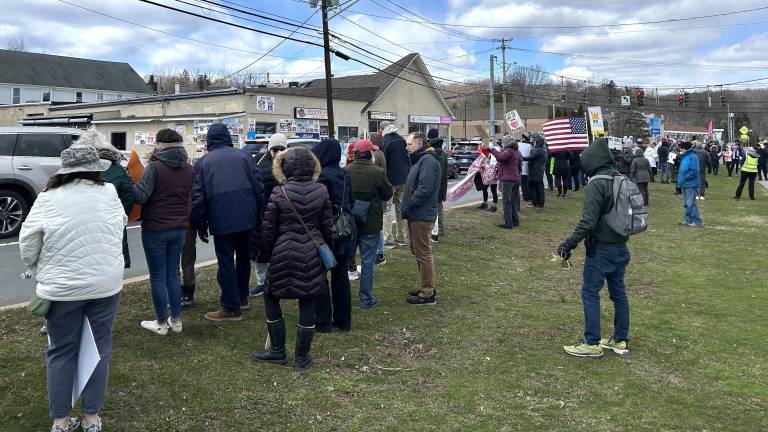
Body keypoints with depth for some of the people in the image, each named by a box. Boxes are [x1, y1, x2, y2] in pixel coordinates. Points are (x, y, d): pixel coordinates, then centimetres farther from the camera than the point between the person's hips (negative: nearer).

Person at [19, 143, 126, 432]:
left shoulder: (48, 198, -7)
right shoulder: (109, 193, -3)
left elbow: (27, 244, -3)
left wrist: (41, 273, 12)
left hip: (61, 288, -1)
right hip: (106, 285, 1)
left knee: (61, 353, 13)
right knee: (99, 350, 11)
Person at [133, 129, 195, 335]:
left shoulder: (154, 167, -14)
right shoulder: (189, 169, 5)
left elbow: (140, 196, -20)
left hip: (155, 229, -6)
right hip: (179, 229, 6)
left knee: (157, 277, 4)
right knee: (173, 274, 15)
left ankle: (161, 323, 12)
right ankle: (176, 320, 20)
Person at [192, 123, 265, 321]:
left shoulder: (202, 162, 3)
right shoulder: (243, 156, 6)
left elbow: (198, 197, 0)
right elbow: (258, 188, 3)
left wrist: (201, 225, 6)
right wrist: (258, 215, 11)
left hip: (222, 221, -3)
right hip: (246, 217, 3)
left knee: (226, 262, 2)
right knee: (243, 257, 19)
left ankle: (231, 308, 4)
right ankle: (242, 298, 31)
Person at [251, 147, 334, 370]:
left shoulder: (279, 192, -8)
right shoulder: (321, 191, -2)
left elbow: (268, 228, -4)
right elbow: (328, 226, 3)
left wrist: (268, 252, 12)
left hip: (284, 255, -2)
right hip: (312, 255, 2)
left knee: (271, 297, 17)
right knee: (307, 304, 8)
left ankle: (277, 350, 22)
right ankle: (302, 357, 15)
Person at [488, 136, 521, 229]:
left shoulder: (509, 151, -15)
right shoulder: (515, 151, 16)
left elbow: (500, 157, -33)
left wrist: (493, 150, -20)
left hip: (508, 178, -10)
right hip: (515, 178, 10)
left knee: (507, 201, -8)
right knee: (513, 200, 18)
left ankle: (508, 224, -9)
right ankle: (515, 221, 25)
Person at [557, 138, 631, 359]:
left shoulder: (596, 184, -18)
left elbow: (588, 221, -24)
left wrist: (569, 243, -20)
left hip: (601, 248, -8)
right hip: (621, 247, 8)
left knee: (590, 293, 1)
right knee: (618, 293, 15)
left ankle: (592, 344, 5)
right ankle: (620, 341, 25)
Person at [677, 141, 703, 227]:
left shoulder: (692, 157, -14)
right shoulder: (685, 157, 16)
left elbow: (694, 171, -22)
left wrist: (684, 178, -18)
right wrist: (680, 179, 12)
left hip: (691, 184, -10)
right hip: (685, 184, 10)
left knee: (691, 203, -9)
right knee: (686, 204, 14)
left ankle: (697, 221, -3)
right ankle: (688, 220, 22)